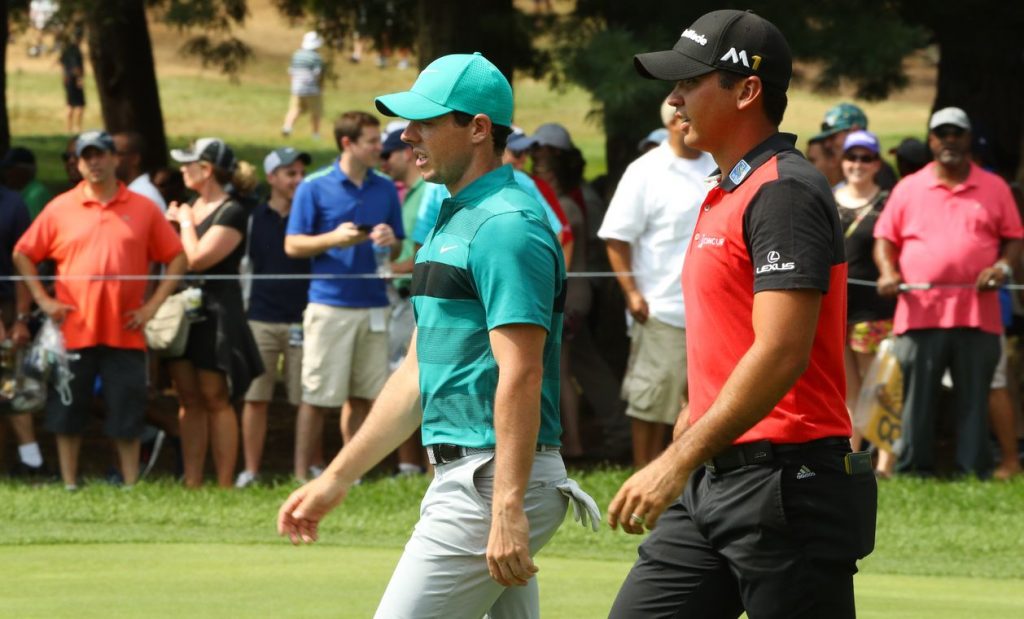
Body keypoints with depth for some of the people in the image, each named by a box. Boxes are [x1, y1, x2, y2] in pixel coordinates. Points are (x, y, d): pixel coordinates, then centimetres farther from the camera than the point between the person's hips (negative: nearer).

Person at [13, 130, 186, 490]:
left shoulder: (142, 209, 5)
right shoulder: (60, 209, 5)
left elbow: (177, 259, 9)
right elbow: (22, 254, 10)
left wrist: (153, 305, 0)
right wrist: (42, 299, 0)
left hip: (125, 334, 0)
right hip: (74, 331, 0)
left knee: (127, 418, 2)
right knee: (67, 413, 4)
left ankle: (131, 487, 9)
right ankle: (69, 486, 13)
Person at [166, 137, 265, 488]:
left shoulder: (232, 213, -11)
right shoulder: (194, 205, 14)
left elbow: (197, 259, -19)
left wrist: (186, 222, -7)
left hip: (215, 311, -8)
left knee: (215, 399, -6)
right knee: (188, 399, 7)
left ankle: (225, 485, -2)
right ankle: (191, 483, 10)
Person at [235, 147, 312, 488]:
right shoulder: (254, 217, 6)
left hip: (301, 319, 0)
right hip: (262, 318, 0)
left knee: (306, 399, 0)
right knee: (255, 398, -1)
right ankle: (250, 470, 4)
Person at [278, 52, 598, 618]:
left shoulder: (506, 225, -13)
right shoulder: (452, 222, 19)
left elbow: (521, 376, -22)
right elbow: (417, 373, 24)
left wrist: (508, 508, -28)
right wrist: (336, 479, 24)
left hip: (493, 480, -10)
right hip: (457, 477, 10)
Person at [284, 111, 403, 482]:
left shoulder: (385, 189, 12)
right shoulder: (315, 187, 0)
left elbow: (398, 251, 17)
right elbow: (292, 245, -1)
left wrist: (390, 242, -6)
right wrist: (335, 238, -15)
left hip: (373, 307, 4)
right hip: (330, 305, -4)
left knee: (362, 396, 5)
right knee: (317, 397, -3)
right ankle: (303, 476, 3)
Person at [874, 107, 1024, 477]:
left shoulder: (994, 188, 12)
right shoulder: (908, 189, 12)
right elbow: (885, 237, 13)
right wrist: (888, 272, -5)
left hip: (977, 314, 0)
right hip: (920, 312, 0)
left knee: (974, 400, 1)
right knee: (916, 400, -1)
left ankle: (974, 473, 4)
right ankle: (912, 472, 3)